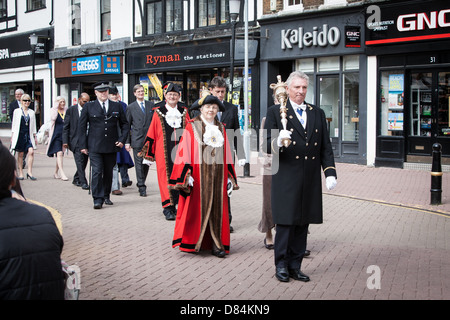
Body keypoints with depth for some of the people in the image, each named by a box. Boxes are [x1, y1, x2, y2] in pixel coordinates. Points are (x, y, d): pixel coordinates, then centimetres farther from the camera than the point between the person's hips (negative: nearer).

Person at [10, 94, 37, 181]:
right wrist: (12, 136, 2)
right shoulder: (17, 111, 6)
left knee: (31, 152, -15)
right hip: (19, 134, -1)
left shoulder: (31, 112, 12)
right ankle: (20, 173, 11)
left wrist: (35, 136, 11)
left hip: (29, 135, 2)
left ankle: (29, 172, -9)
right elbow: (14, 124, 6)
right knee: (20, 154, 3)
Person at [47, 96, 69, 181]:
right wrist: (56, 107, -17)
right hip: (56, 135, -4)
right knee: (59, 153, -16)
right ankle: (62, 173, -19)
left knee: (61, 154, 9)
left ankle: (56, 173, 21)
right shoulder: (53, 111, 0)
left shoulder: (67, 111, 10)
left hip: (64, 135, 5)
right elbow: (53, 118, -22)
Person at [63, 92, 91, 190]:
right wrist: (65, 141, -7)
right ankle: (83, 182, -7)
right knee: (80, 161, -10)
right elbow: (66, 127, 0)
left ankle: (76, 179, 28)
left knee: (84, 162, 9)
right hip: (76, 140, -3)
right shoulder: (71, 110, -1)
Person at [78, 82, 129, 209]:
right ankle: (97, 199, -7)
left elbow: (125, 125, 16)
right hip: (95, 147, -2)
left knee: (109, 172, 8)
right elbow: (82, 127, 5)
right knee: (97, 172, -10)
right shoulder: (88, 107, 5)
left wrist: (122, 140, 2)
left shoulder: (117, 106, 10)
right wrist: (83, 145, -1)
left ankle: (106, 196, 22)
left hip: (112, 146, 2)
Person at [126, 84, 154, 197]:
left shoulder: (151, 105, 10)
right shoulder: (131, 107, 5)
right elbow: (127, 125, 5)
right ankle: (142, 187, 0)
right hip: (137, 140, -2)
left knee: (147, 163, 8)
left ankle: (141, 183, 26)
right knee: (139, 164, -4)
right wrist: (127, 142, 0)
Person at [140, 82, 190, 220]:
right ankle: (168, 208, -1)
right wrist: (148, 152, 2)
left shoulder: (184, 112, 10)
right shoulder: (158, 112, 3)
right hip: (164, 152, -2)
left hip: (180, 151, 3)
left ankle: (173, 205, 16)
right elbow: (152, 133, 3)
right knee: (166, 178, -4)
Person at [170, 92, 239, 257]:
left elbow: (227, 154, 16)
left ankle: (216, 244, 6)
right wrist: (186, 175, -13)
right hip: (198, 176, -4)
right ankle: (192, 242, 9)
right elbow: (185, 151, -5)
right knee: (196, 208, -1)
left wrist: (230, 177, 12)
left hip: (217, 176, 4)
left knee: (217, 208, 3)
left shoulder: (221, 128, 14)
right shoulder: (192, 127, 0)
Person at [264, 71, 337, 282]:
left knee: (302, 225, 9)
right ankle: (281, 265, 13)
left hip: (310, 181, 4)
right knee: (285, 223, -1)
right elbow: (267, 146, -4)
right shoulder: (275, 112, 2)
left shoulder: (318, 114, 14)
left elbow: (326, 147, 13)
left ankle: (295, 266, 19)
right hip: (286, 179, -4)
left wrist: (330, 172, 4)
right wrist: (278, 142, -26)